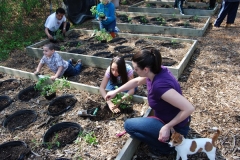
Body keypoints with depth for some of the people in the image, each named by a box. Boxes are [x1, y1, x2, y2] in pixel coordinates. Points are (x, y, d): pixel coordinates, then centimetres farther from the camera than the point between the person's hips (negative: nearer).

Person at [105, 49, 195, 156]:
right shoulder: (157, 71, -7)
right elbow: (136, 81, 11)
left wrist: (167, 127, -25)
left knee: (129, 125, -8)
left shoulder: (160, 85, -34)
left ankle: (165, 146, 5)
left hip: (175, 128, -8)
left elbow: (189, 108, -35)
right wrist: (115, 92, 18)